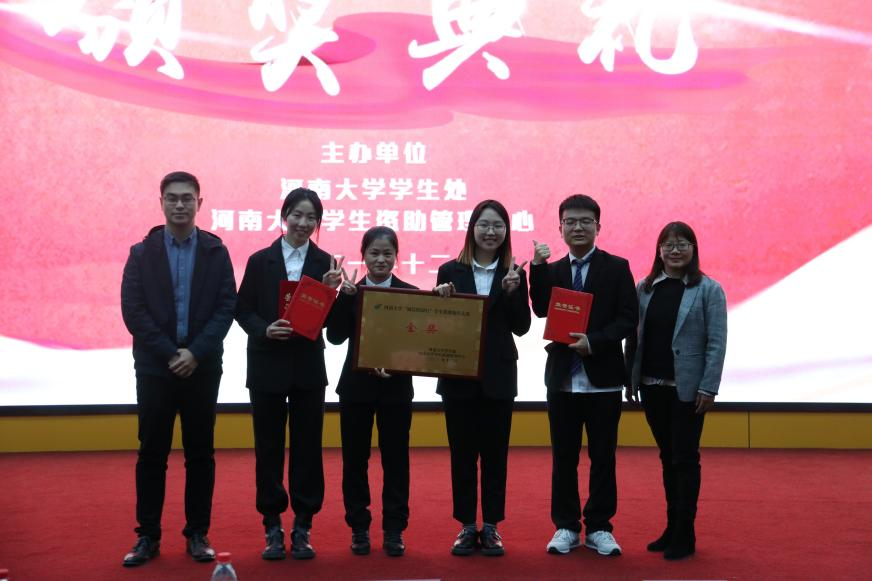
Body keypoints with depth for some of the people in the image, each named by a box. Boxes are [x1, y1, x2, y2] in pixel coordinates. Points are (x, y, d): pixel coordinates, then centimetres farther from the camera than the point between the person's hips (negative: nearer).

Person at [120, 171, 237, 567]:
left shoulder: (216, 252, 3)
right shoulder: (142, 253, 4)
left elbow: (227, 306, -3)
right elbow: (132, 310, -4)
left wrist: (195, 352, -14)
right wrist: (170, 354, -12)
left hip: (203, 368, 0)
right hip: (154, 367, 0)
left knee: (200, 453, 6)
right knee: (151, 454, 4)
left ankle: (198, 534, 14)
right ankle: (148, 536, 11)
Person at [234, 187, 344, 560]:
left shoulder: (325, 263, 3)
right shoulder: (260, 261, 1)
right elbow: (242, 310, 0)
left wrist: (329, 292, -18)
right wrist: (265, 330, -17)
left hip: (308, 368, 1)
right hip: (267, 366, 0)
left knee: (307, 447, 4)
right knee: (268, 447, 5)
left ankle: (302, 528, 13)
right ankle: (273, 528, 14)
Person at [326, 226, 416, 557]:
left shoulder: (410, 293, 0)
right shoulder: (351, 292, 2)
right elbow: (336, 337, -8)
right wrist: (345, 297, -17)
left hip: (396, 387, -1)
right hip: (356, 385, 1)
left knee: (395, 459, 5)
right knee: (354, 459, 7)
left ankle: (394, 529, 15)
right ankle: (358, 528, 18)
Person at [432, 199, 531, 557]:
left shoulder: (513, 274, 3)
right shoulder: (450, 271, 1)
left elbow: (521, 327, -1)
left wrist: (512, 292, -14)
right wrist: (443, 300, -16)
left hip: (498, 376, 0)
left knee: (495, 452, 7)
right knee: (462, 452, 6)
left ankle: (491, 526, 16)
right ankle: (467, 526, 15)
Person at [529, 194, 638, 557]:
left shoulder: (617, 268, 2)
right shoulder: (551, 271, 9)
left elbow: (628, 319, -5)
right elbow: (541, 310, -8)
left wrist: (594, 341, -18)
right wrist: (538, 267, -16)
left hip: (603, 377, -2)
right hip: (563, 377, 2)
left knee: (602, 457, 5)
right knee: (563, 458, 8)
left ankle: (599, 528, 16)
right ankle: (566, 527, 17)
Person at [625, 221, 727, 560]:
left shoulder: (708, 290, -4)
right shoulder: (644, 288, 7)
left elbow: (717, 342, -9)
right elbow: (633, 336, 8)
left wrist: (708, 388, -15)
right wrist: (629, 378, 3)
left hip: (687, 388, -4)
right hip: (652, 386, 4)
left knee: (685, 458, 0)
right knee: (667, 457, 13)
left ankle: (684, 535, 7)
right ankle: (672, 528, 23)